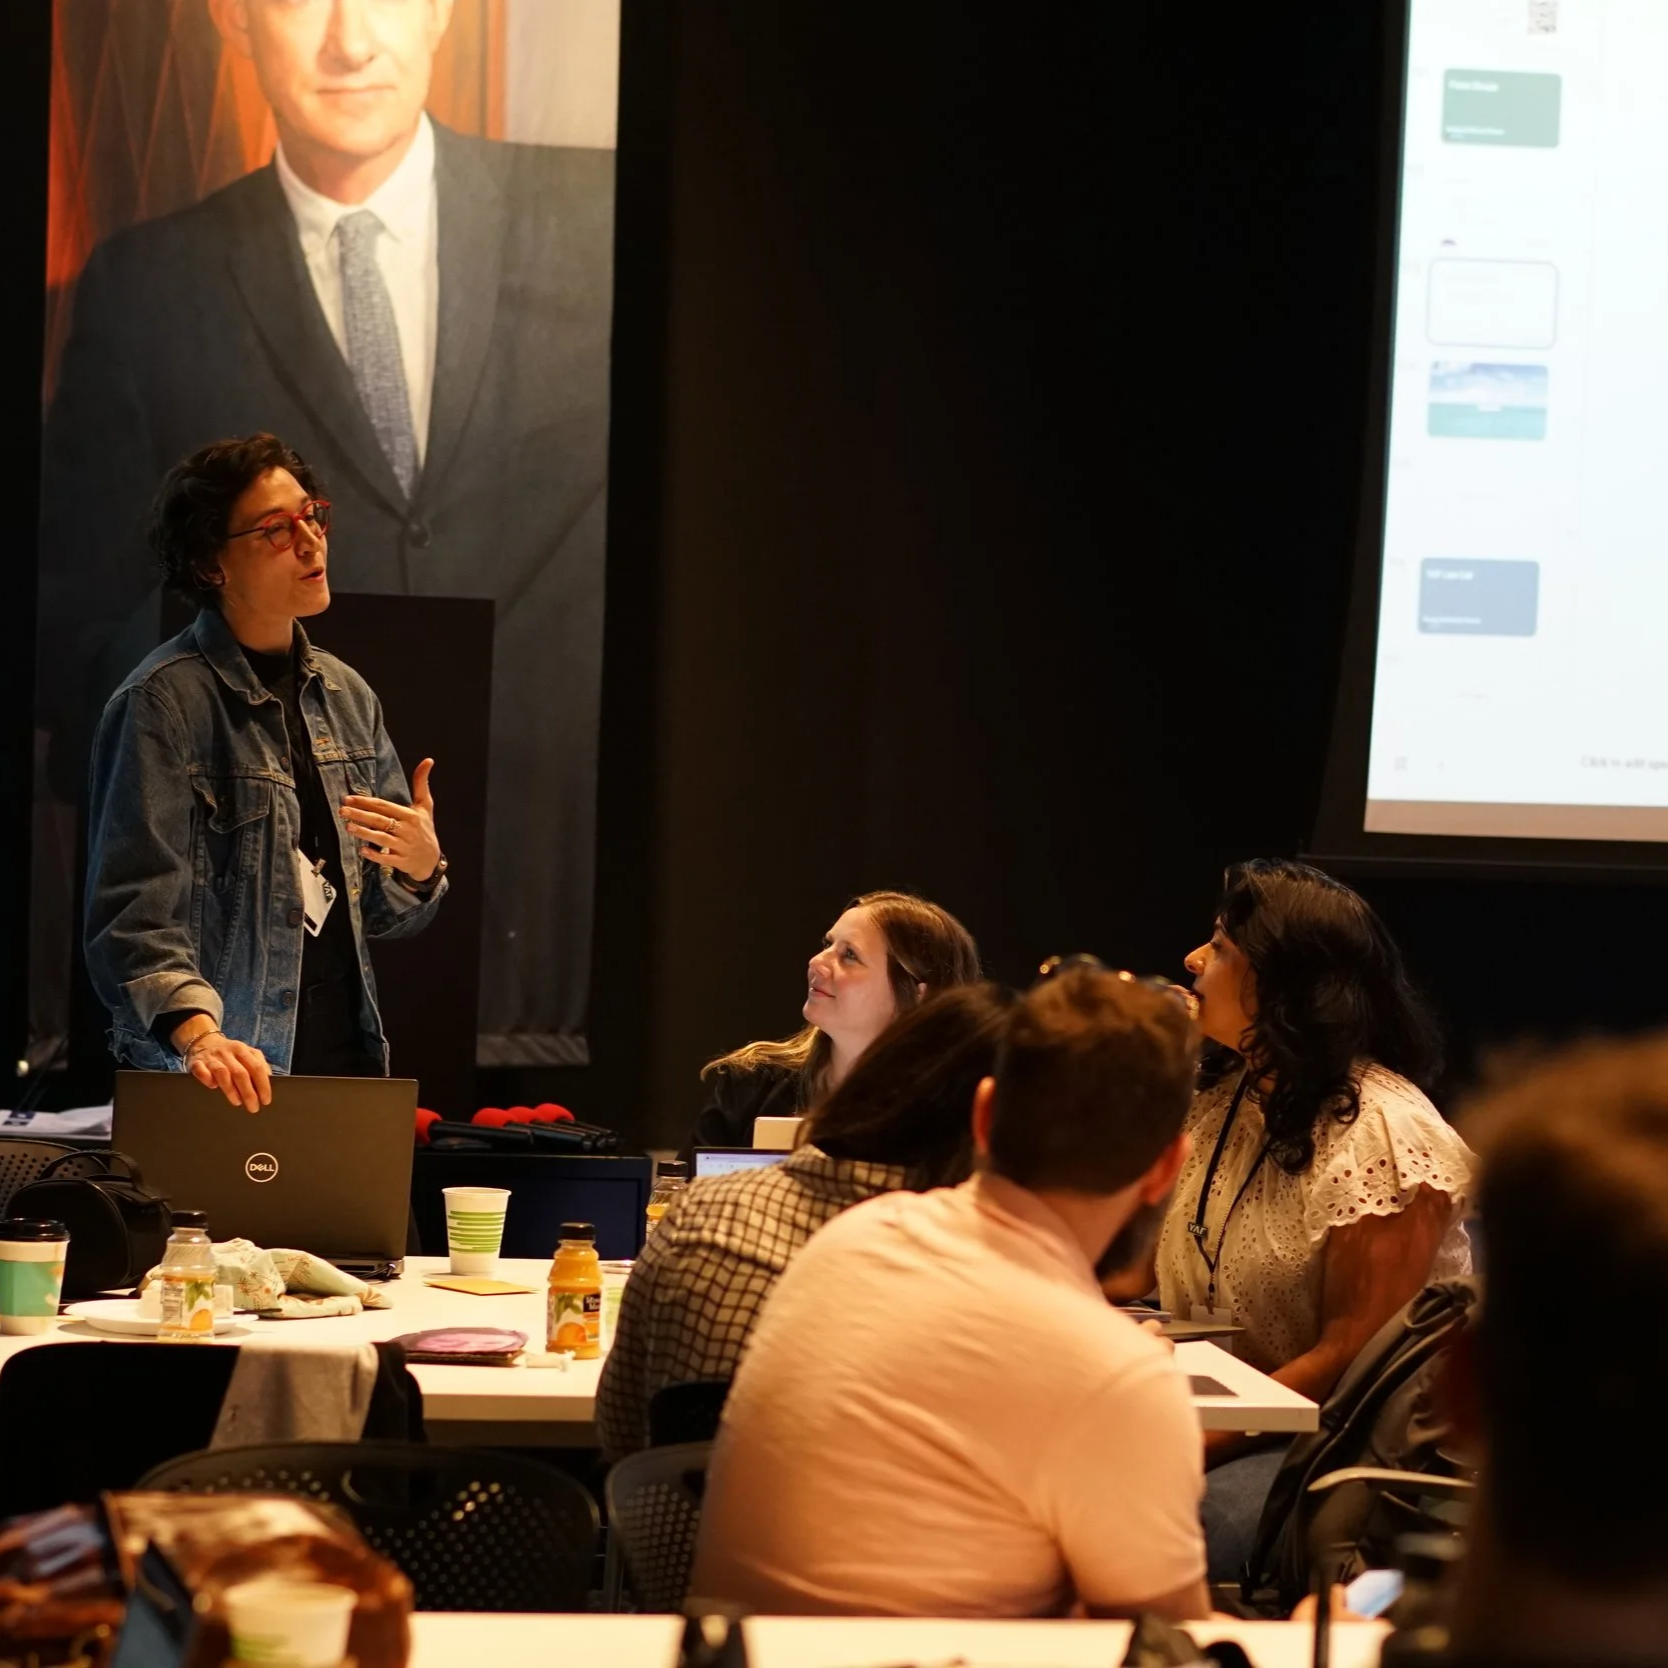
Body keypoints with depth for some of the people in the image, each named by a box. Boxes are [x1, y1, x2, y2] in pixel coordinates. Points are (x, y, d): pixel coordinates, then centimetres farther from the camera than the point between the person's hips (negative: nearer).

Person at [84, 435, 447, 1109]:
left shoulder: (345, 696, 11)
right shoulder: (163, 702, -9)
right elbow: (136, 908, -18)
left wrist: (421, 866, -5)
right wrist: (199, 1034, -33)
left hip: (344, 1067, 6)